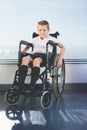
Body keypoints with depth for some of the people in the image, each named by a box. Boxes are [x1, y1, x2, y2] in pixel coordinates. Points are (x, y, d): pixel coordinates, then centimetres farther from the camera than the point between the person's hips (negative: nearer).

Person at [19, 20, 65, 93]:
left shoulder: (51, 39, 11)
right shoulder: (34, 40, 23)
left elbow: (62, 47, 6)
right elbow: (27, 47, 29)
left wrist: (60, 59, -6)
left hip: (44, 55, -3)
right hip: (34, 54, 4)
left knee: (36, 60, -39)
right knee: (25, 58, -32)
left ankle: (32, 86, -41)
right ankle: (21, 84, -36)